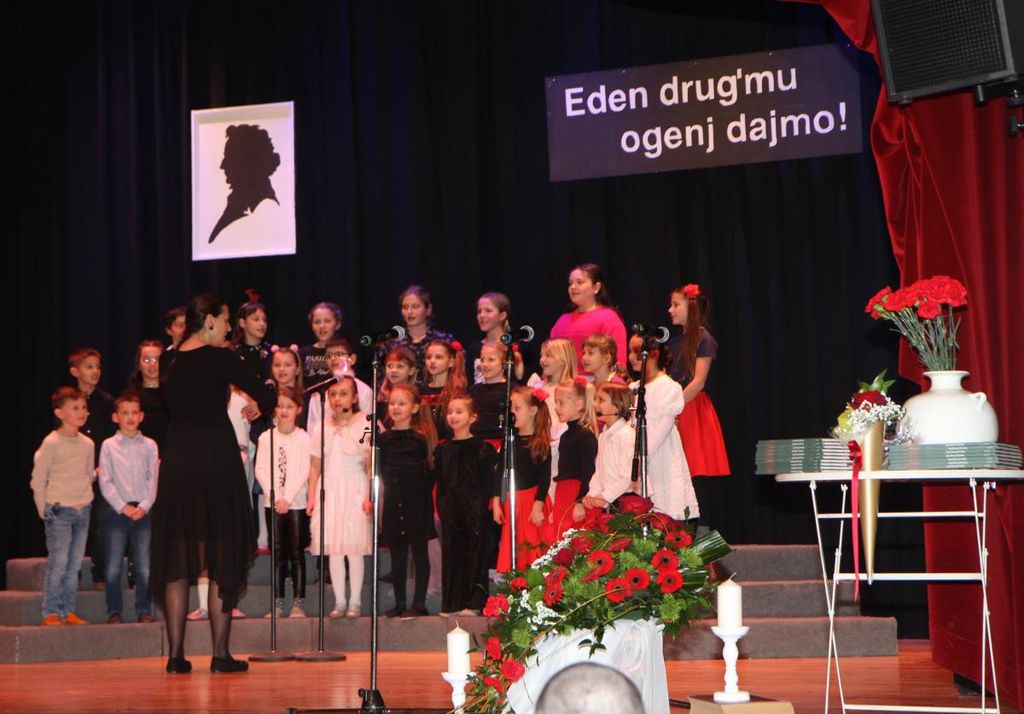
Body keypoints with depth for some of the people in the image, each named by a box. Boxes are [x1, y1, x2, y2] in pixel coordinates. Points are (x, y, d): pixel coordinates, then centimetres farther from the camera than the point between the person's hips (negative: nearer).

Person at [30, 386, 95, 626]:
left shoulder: (88, 444, 9)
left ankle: (68, 611, 13)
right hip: (59, 510, -6)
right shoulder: (51, 442, -8)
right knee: (58, 562, -8)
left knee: (75, 563, 7)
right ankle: (51, 613, -2)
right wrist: (44, 510, -5)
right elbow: (38, 480, -5)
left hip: (82, 508, 6)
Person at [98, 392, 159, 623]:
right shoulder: (108, 446, 2)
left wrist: (144, 507, -8)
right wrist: (123, 507, -10)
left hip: (143, 511, 1)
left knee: (144, 566, 1)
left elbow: (153, 479, 4)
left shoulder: (149, 446, 6)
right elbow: (105, 482, -2)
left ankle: (143, 610, 9)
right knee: (113, 567, 0)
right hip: (117, 510, -1)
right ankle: (114, 611, 8)